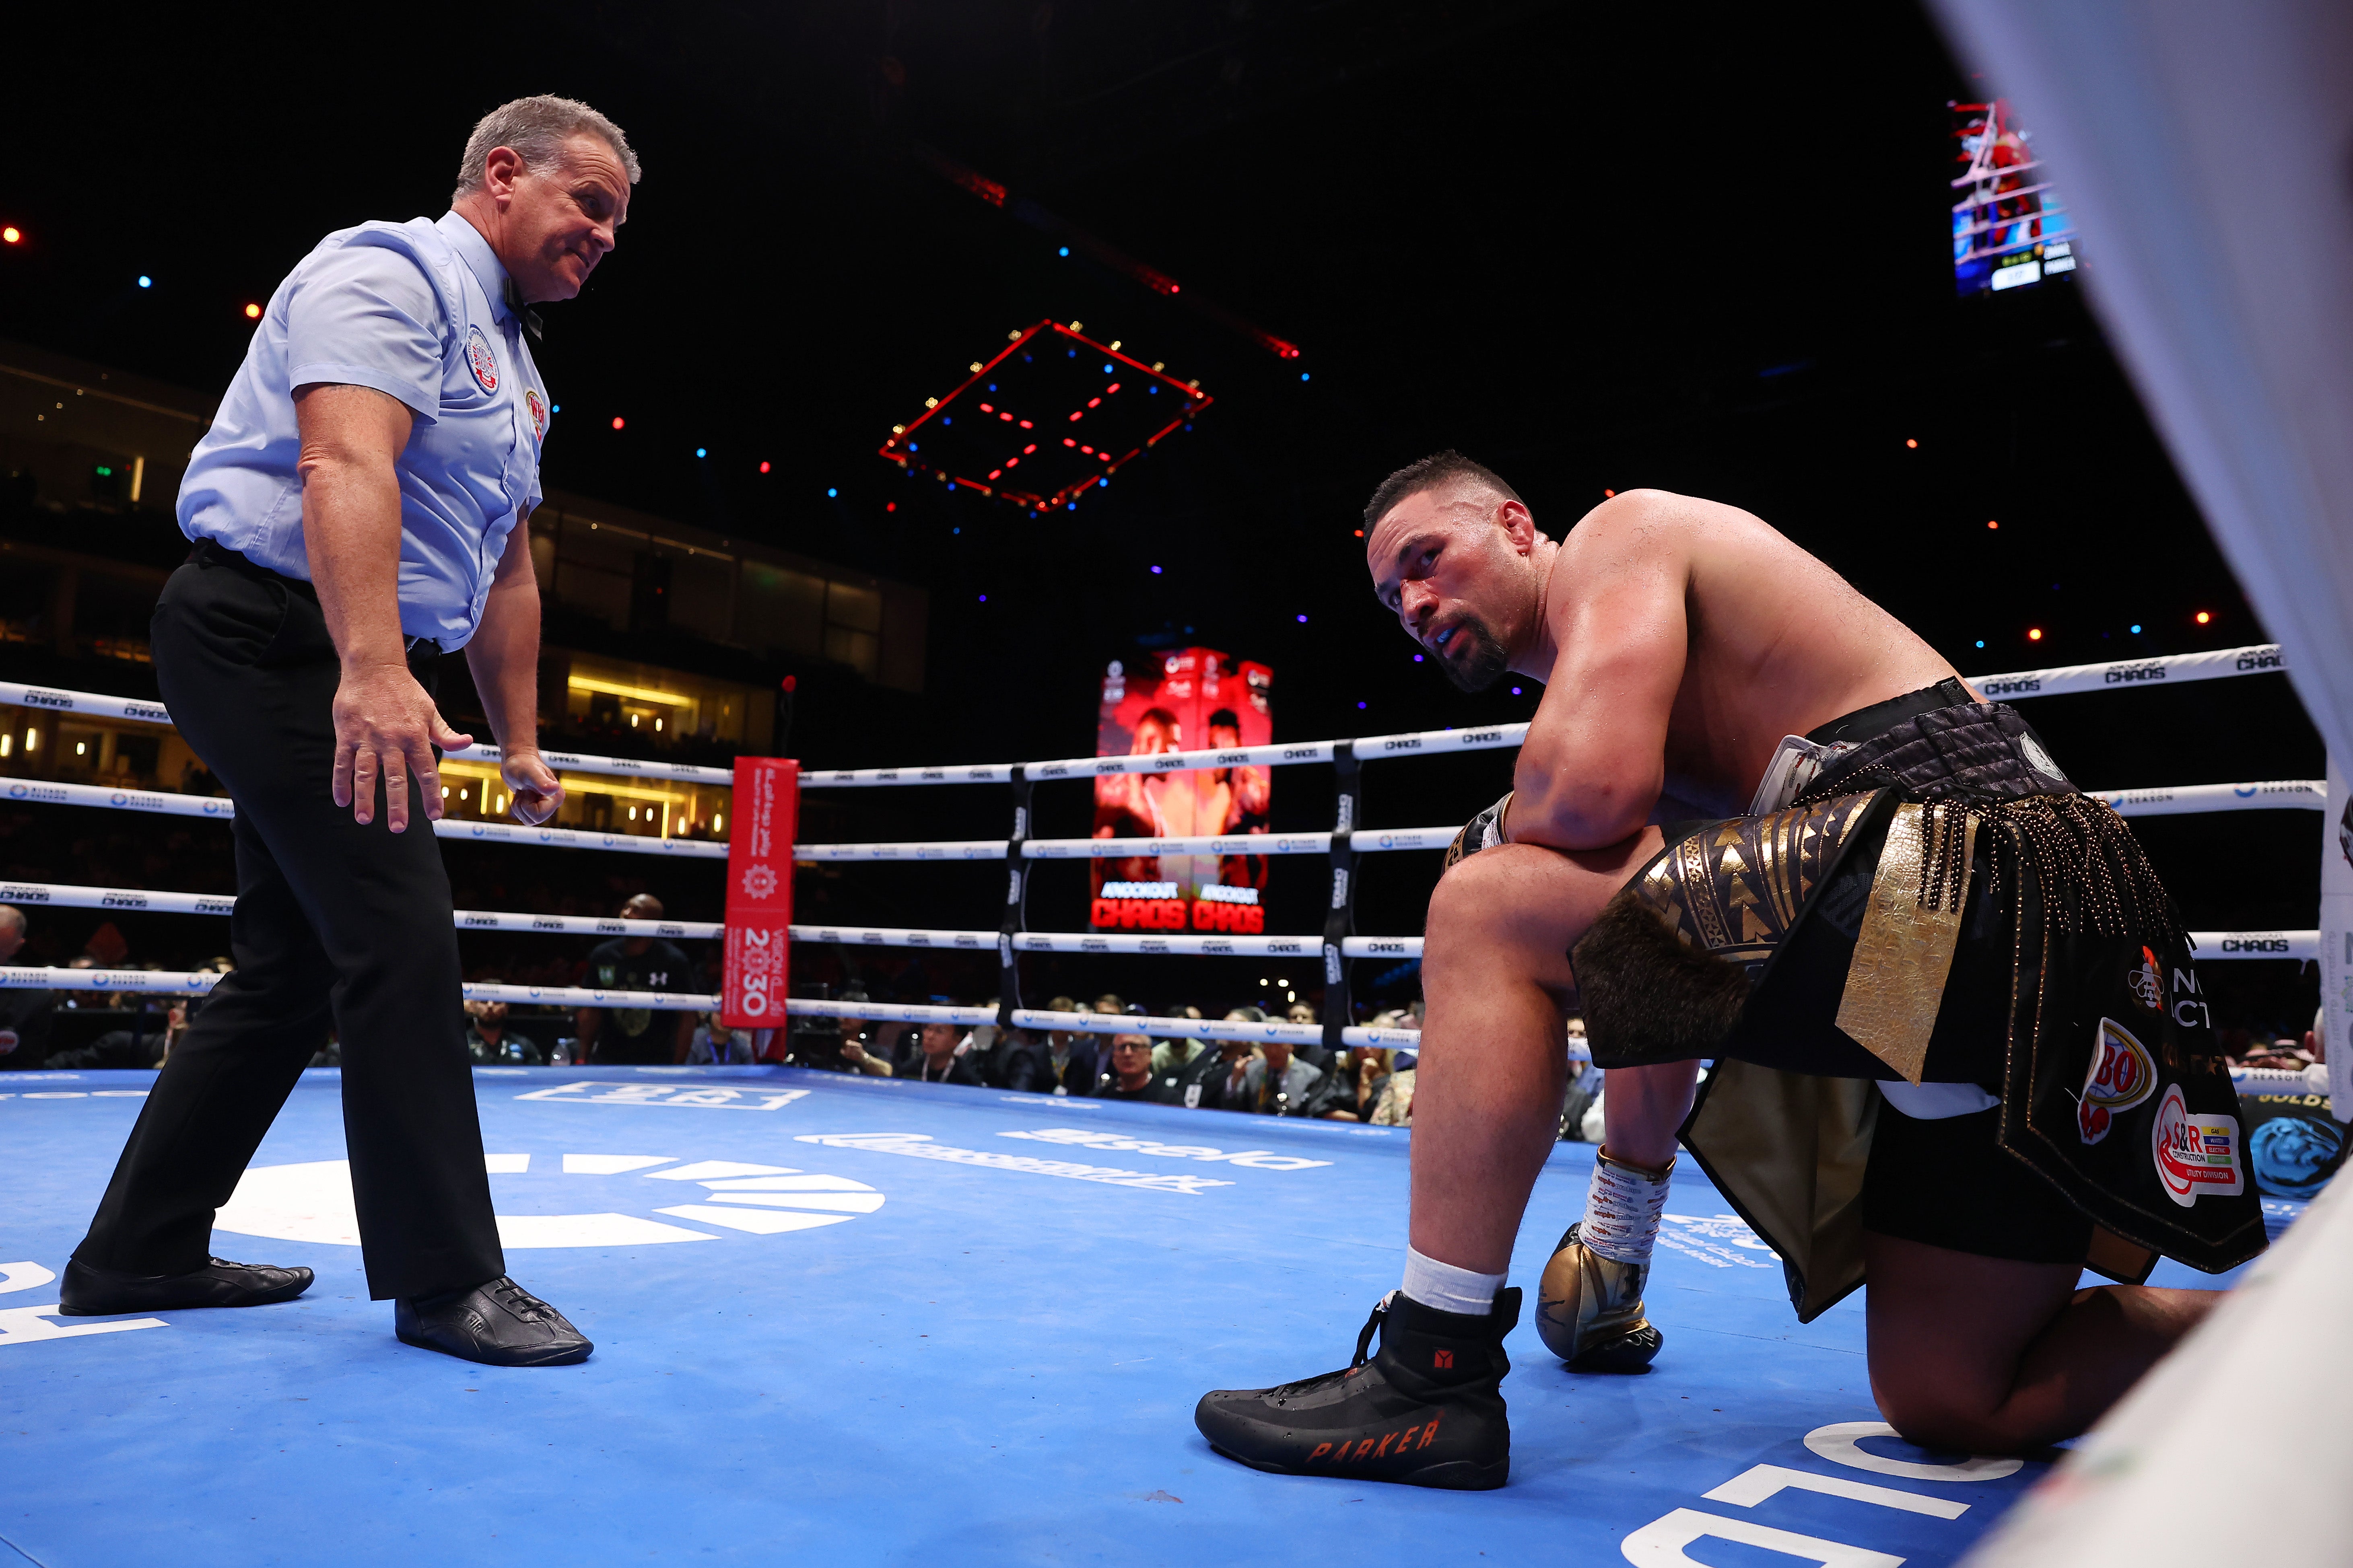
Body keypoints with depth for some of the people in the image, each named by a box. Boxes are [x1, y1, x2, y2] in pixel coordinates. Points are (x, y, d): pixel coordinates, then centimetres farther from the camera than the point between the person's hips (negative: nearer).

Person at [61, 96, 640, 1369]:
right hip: (278, 633, -10)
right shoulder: (392, 273, -8)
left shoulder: (515, 370, 21)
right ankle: (445, 1279, -4)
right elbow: (345, 465, -26)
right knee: (403, 943, -13)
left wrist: (520, 740, 19)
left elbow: (506, 571, 23)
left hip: (341, 668, 10)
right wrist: (374, 667, -38)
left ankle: (139, 1252, 24)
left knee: (295, 968, 12)